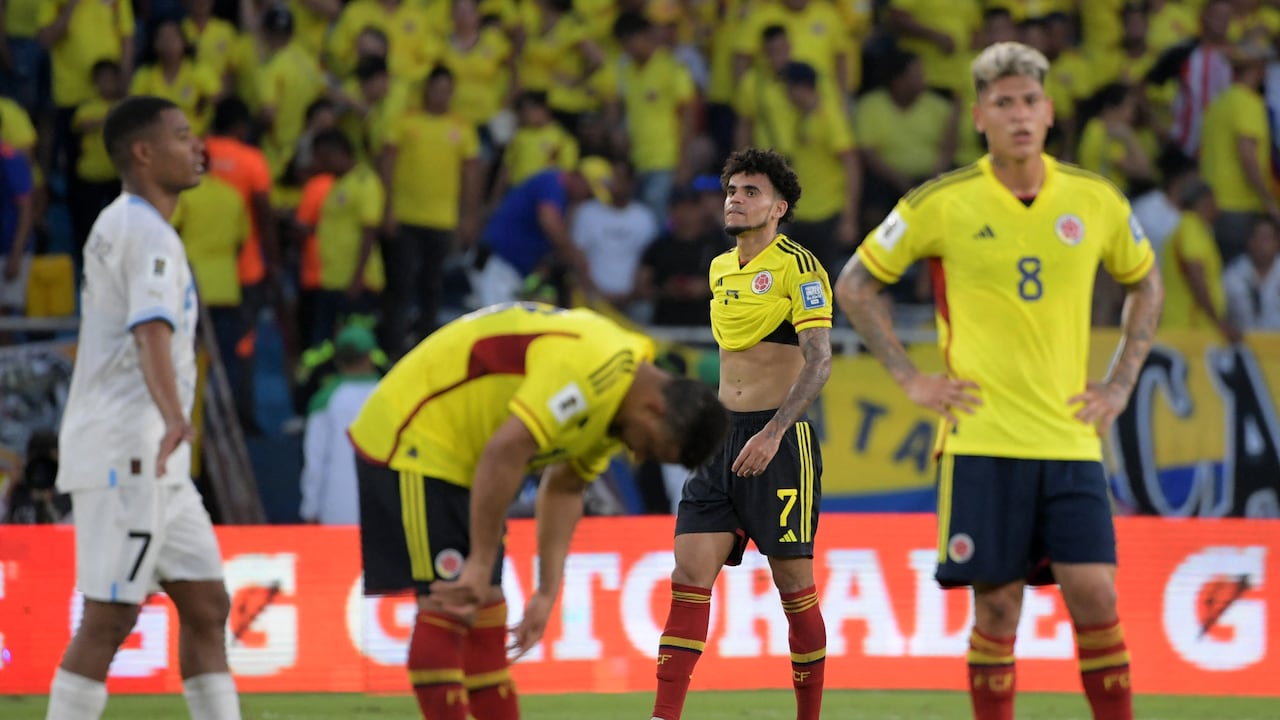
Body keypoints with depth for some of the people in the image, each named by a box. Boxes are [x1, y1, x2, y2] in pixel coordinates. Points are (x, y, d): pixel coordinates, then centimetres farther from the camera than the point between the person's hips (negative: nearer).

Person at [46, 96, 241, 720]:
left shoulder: (116, 226, 17)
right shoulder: (147, 234, -14)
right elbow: (152, 333, -31)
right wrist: (174, 418, -46)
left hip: (152, 464, 10)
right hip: (127, 456, -10)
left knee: (206, 605, 10)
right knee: (109, 620, -10)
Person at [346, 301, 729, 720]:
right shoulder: (596, 370, -27)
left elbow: (563, 490, 14)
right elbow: (505, 451, -33)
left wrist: (547, 593, 8)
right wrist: (481, 564, -28)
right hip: (412, 439, -10)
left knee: (484, 610, 9)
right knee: (447, 606, -15)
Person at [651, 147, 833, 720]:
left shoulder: (798, 267, -8)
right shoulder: (721, 269, 14)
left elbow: (818, 361, -17)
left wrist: (773, 432, -28)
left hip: (781, 441, -7)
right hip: (721, 441, 7)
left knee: (793, 584, 0)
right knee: (689, 577, -5)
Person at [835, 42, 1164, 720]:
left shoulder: (1096, 201, 5)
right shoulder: (942, 204, -3)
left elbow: (1144, 284, 23)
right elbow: (855, 284, 8)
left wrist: (1119, 384, 12)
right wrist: (910, 379, 1)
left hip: (1070, 438, 2)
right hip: (980, 441, -2)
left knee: (1094, 595, -7)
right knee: (997, 607, -1)